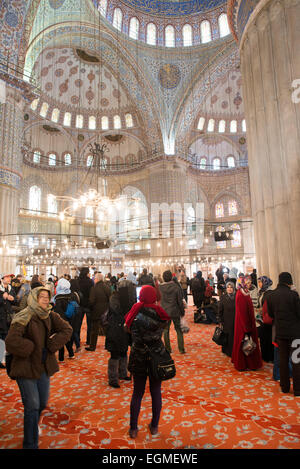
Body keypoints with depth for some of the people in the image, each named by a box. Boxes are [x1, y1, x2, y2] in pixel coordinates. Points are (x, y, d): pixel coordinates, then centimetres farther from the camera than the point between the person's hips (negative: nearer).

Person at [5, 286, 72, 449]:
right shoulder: (23, 318, -19)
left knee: (43, 403, 18)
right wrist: (31, 348, -16)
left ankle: (31, 425, 48)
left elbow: (67, 329, -1)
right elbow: (11, 342, -27)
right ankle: (30, 444, 17)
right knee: (32, 406, -1)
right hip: (26, 367, -6)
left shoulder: (50, 316, -1)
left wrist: (52, 344, -11)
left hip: (44, 366, 6)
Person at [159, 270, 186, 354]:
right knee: (179, 330, 11)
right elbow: (180, 301, -7)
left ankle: (168, 349, 19)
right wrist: (182, 312, 3)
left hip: (164, 312, 1)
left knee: (166, 331, 12)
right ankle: (181, 349, 14)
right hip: (175, 312, -1)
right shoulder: (176, 287, -11)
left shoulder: (160, 287, -8)